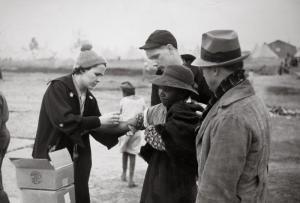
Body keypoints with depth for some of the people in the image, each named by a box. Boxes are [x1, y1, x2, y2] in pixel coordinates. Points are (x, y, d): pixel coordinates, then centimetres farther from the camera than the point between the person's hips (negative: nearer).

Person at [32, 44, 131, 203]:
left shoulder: (90, 98, 9)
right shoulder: (58, 87, -13)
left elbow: (97, 129, 7)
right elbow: (63, 121, -26)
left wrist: (122, 127, -8)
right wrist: (99, 120, -23)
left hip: (79, 161, 7)